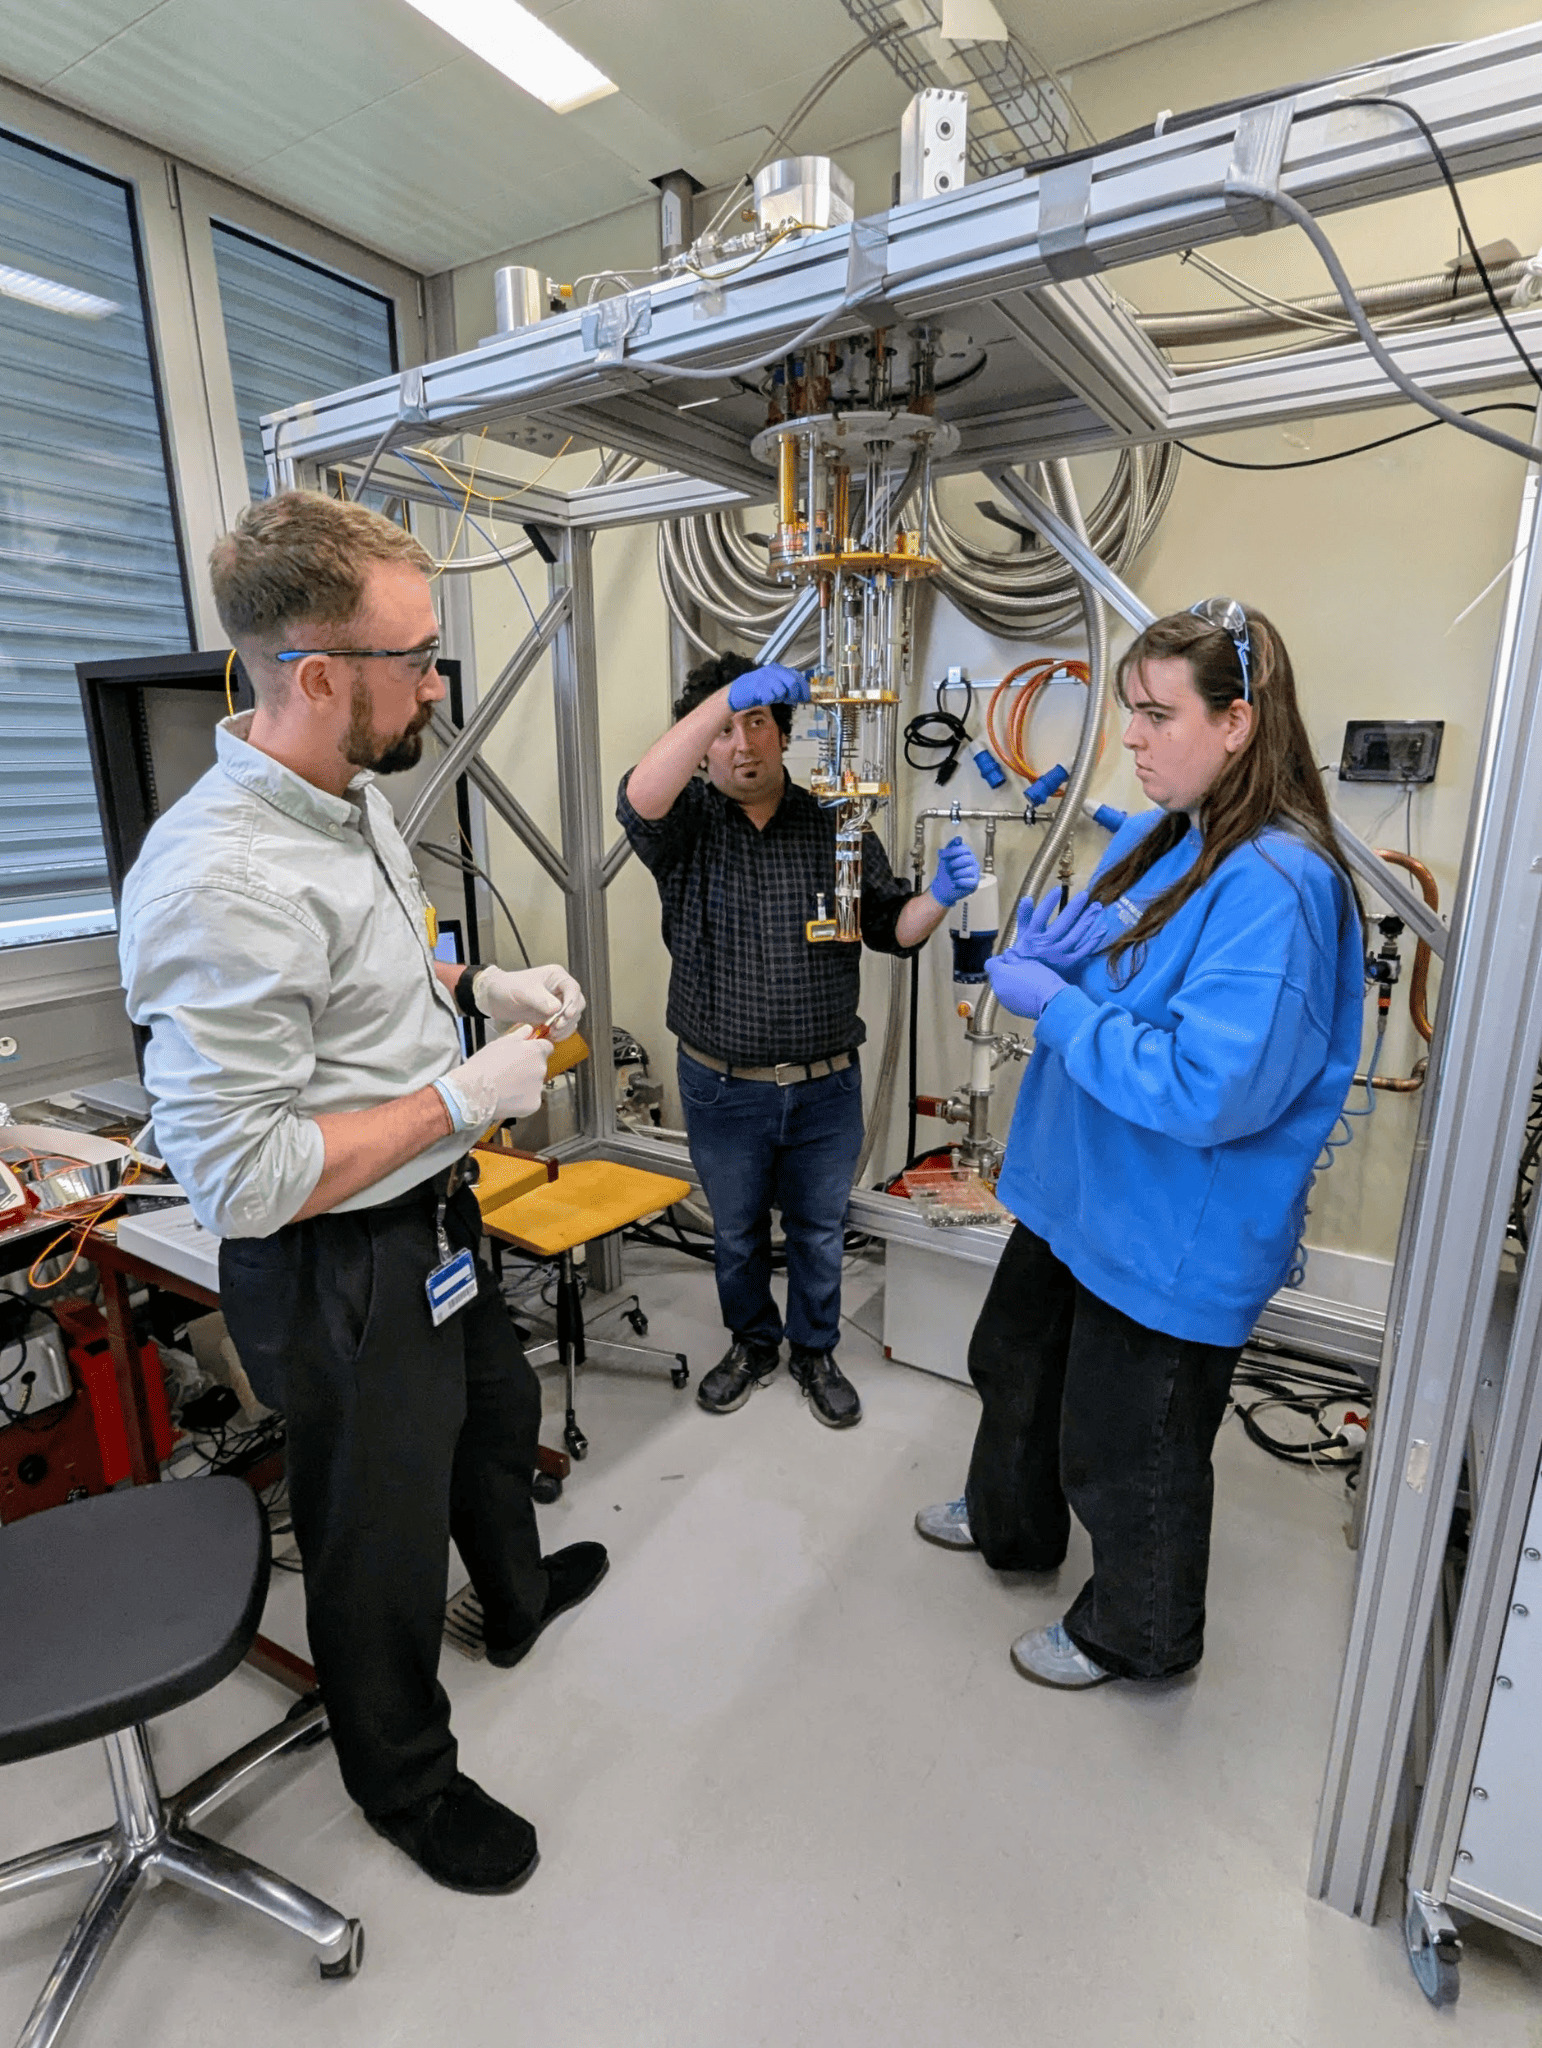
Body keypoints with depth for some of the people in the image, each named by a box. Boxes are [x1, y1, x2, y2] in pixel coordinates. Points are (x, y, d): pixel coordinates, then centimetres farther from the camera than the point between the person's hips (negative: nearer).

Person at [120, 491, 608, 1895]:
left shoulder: (355, 797, 1)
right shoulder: (223, 880, -31)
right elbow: (241, 1179, -30)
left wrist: (479, 983, 3)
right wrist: (463, 1098, -24)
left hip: (433, 1219, 9)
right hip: (339, 1270, -9)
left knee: (497, 1409, 31)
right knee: (384, 1534, 15)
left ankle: (518, 1599, 63)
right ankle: (406, 1783, 47)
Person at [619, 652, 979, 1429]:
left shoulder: (835, 825, 0)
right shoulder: (685, 824, -6)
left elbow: (890, 928, 0)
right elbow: (640, 797, -30)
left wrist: (939, 897, -21)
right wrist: (726, 696, -35)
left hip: (826, 1088, 1)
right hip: (723, 1091, 0)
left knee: (819, 1232, 19)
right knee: (736, 1233, 20)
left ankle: (815, 1351, 43)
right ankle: (751, 1343, 46)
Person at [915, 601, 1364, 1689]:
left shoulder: (1274, 885, -27)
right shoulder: (1155, 838, 3)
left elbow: (1211, 1089, -33)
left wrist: (1056, 1006, -24)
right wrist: (1057, 948, -8)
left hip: (1170, 1239, -9)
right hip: (1080, 1191, 10)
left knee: (1125, 1450, 14)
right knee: (1015, 1362, 28)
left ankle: (1136, 1633, 45)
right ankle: (1011, 1523, 57)